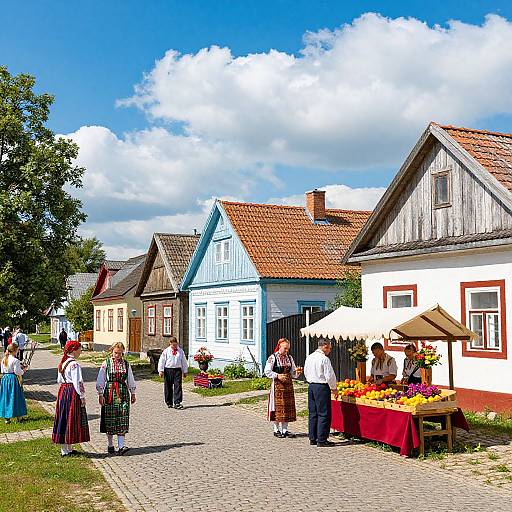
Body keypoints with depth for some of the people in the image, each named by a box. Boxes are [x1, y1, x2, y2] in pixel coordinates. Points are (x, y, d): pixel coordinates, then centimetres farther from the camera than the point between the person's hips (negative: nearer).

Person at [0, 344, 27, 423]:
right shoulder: (15, 360, -16)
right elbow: (17, 372, -16)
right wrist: (23, 370, 2)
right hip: (13, 379, -6)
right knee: (15, 397, 6)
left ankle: (6, 418, 14)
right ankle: (18, 416, 16)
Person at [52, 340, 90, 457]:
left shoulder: (62, 363, 11)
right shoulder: (74, 364, -17)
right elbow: (78, 382, -18)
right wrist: (82, 397, -13)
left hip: (63, 391, 9)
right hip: (72, 393, -9)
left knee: (63, 419, 12)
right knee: (71, 420, -1)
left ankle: (66, 448, 20)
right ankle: (66, 450, 4)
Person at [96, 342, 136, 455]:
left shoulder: (126, 364, 7)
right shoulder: (106, 364, 0)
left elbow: (130, 380, 15)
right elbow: (100, 380, 1)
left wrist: (132, 394, 16)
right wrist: (100, 394, -5)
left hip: (123, 393, 1)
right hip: (109, 392, -1)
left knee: (123, 419, -7)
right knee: (109, 420, 4)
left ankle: (121, 446, -10)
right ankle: (110, 445, 17)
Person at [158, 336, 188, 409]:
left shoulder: (180, 351, 10)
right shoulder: (166, 351, 2)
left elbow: (184, 361, 16)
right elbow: (161, 361, 2)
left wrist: (185, 371, 16)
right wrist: (161, 370, -5)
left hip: (177, 370, 1)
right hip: (168, 370, -1)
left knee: (178, 387, -7)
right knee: (168, 387, 5)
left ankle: (177, 403, -7)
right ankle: (169, 402, 18)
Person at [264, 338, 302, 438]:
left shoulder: (289, 358, 10)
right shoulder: (272, 358, -6)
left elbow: (293, 373, 14)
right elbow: (267, 371, -8)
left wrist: (297, 372, -7)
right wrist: (278, 375, -18)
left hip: (288, 385, 5)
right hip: (277, 385, -5)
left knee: (288, 407, 5)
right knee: (278, 407, -1)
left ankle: (285, 429, 14)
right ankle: (276, 429, 11)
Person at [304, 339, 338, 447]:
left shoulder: (309, 357, 9)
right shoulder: (324, 359, -15)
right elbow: (330, 376, -14)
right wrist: (334, 388, -1)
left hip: (311, 386, 8)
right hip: (322, 387, -8)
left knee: (313, 413, 12)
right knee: (323, 414, -2)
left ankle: (312, 438, 17)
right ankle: (321, 440, -2)